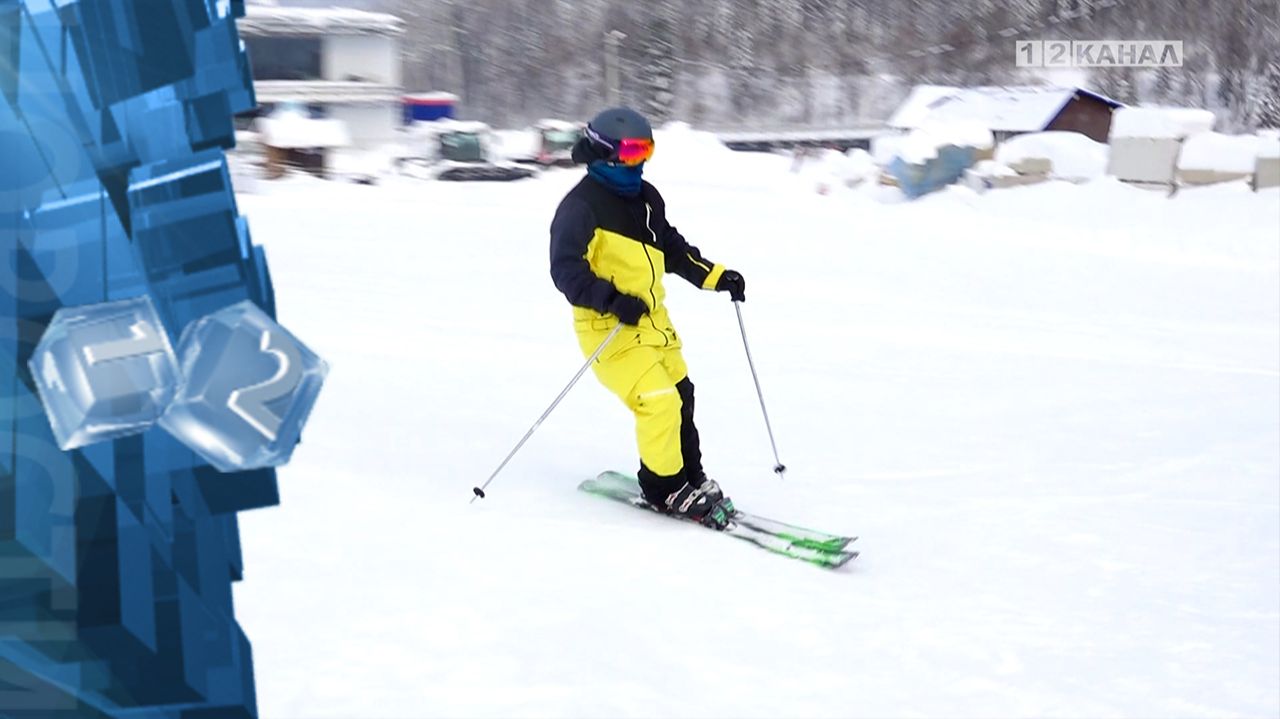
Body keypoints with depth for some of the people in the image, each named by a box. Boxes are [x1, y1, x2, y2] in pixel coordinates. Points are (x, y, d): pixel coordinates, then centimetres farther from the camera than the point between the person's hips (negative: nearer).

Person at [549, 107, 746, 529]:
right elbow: (566, 270, -21)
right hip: (608, 325, -8)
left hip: (651, 317, 9)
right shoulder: (580, 206, -15)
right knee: (658, 401, -15)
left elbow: (672, 249, 22)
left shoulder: (645, 197, 11)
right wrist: (612, 300, -33)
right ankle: (665, 488, 2)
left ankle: (691, 478, 25)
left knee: (680, 395, 10)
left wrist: (716, 277, 11)